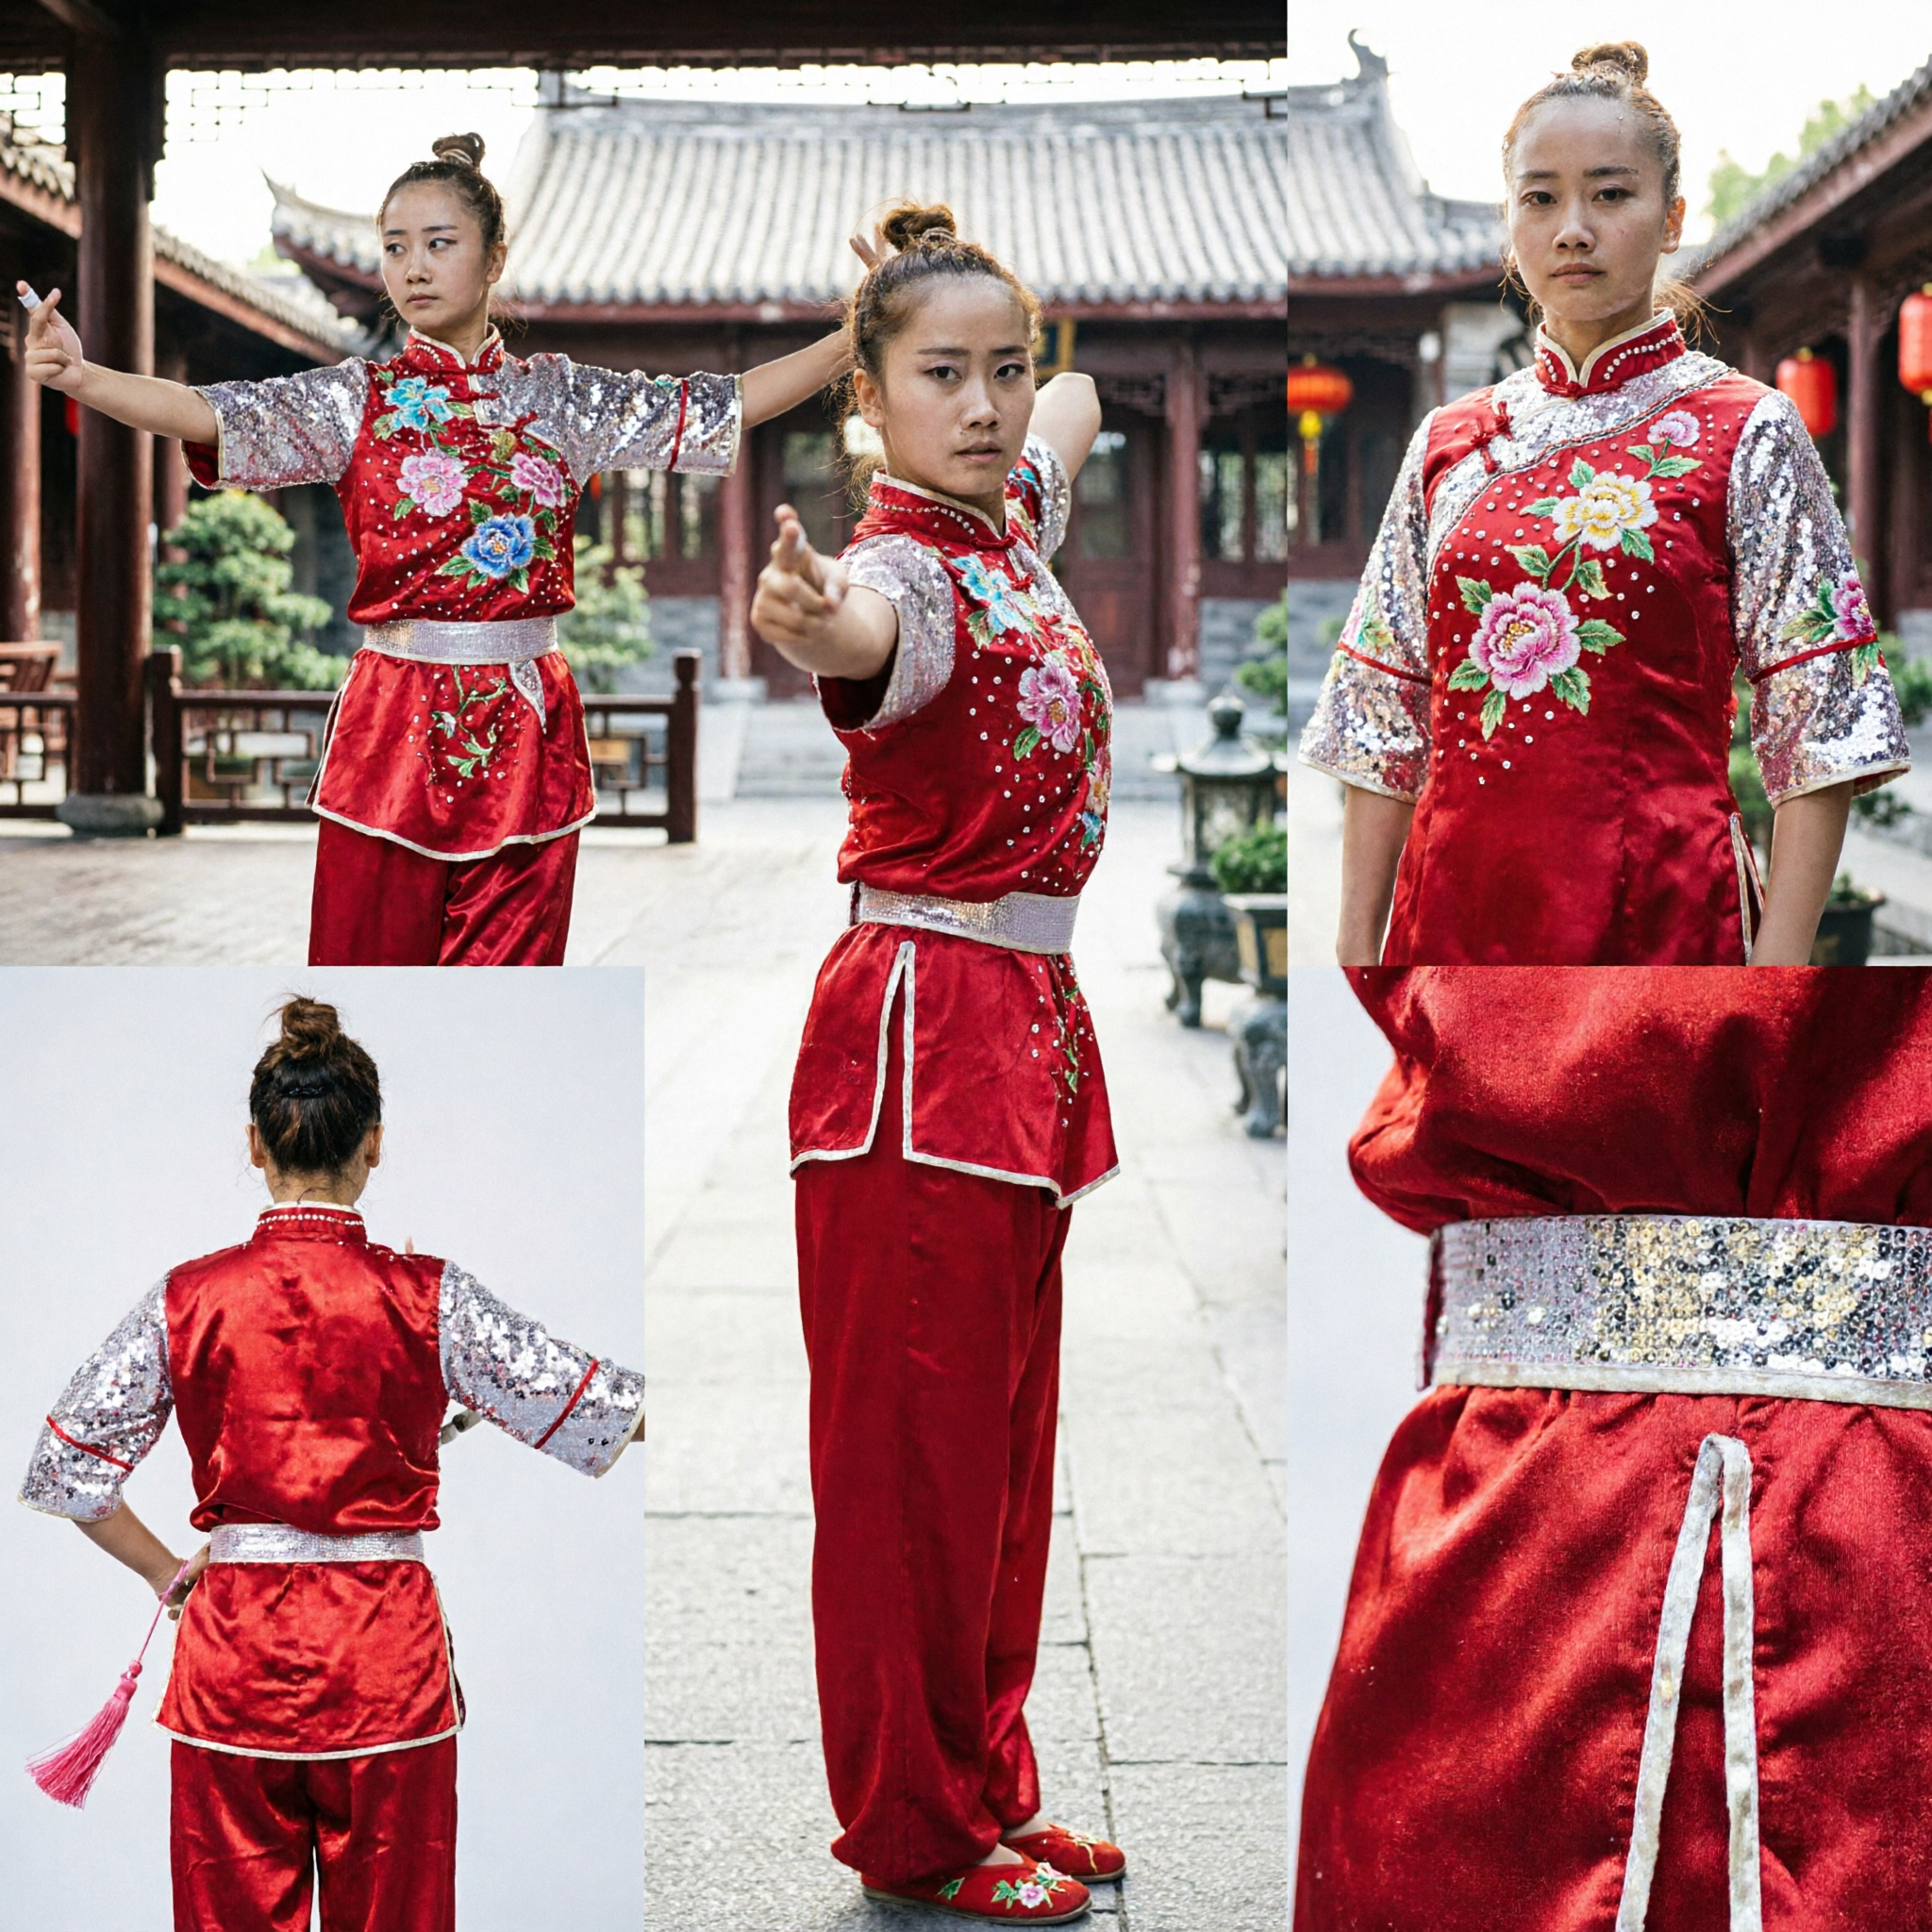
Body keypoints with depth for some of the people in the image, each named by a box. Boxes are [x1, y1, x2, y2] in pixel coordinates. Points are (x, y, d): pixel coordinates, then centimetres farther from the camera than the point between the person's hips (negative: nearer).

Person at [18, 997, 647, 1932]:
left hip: (232, 1651, 1)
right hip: (386, 1652, -1)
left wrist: (166, 1572, 14)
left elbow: (64, 1468, 3)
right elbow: (613, 1414, -1)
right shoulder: (430, 1300, -7)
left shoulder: (187, 1299, -3)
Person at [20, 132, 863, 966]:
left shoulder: (558, 398, 8)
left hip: (526, 735, 2)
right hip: (395, 726, -1)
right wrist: (80, 378, -29)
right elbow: (204, 413, -12)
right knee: (372, 958, -1)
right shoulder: (354, 401, 2)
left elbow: (733, 402, 10)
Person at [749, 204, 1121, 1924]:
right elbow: (859, 633, -46)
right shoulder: (907, 571, -18)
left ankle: (986, 1786, 26)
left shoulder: (1017, 520, 8)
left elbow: (1079, 406, 32)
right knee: (916, 1442, -1)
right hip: (923, 1024, -9)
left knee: (1005, 1433, 15)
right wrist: (808, 623, -64)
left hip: (1031, 1021, 9)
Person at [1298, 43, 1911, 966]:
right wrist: (1357, 951, 4)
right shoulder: (1448, 442, 9)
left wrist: (1778, 964, -13)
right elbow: (1387, 725, 11)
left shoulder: (1746, 434, -1)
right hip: (1453, 913, 3)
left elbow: (1816, 734, -5)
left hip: (1660, 921, -3)